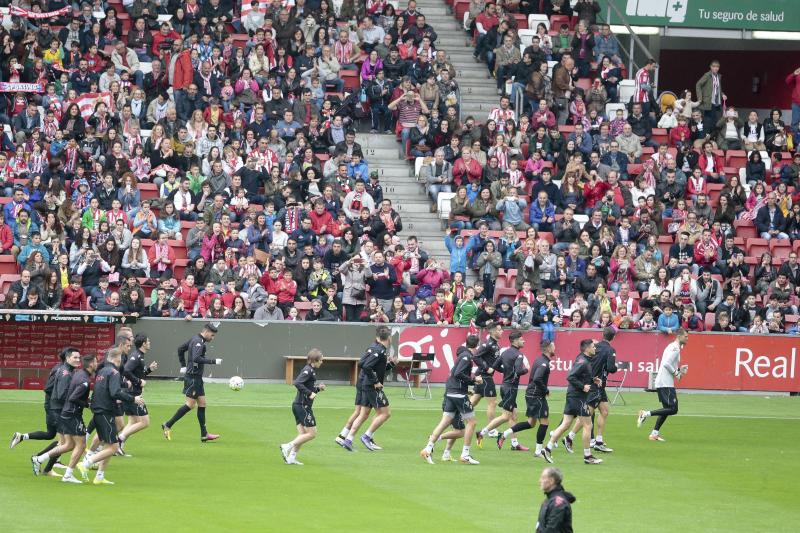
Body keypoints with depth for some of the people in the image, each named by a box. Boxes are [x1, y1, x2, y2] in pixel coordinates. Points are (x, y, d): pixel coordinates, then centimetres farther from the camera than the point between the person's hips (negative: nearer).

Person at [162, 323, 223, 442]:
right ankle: (168, 425, -1)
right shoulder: (198, 342, -16)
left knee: (202, 403, 8)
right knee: (190, 404, -8)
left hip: (196, 378, 10)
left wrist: (183, 365, 25)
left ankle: (204, 434, 8)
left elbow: (180, 349, 24)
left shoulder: (195, 339, 14)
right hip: (193, 377, -10)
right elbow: (196, 358, -30)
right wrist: (214, 361, -27)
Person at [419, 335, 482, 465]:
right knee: (471, 422, 0)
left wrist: (474, 380, 15)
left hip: (450, 393, 9)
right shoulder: (466, 356, -12)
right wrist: (473, 380, -13)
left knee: (445, 422, 7)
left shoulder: (464, 355, 17)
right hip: (458, 393, -9)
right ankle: (465, 455, 0)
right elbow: (458, 374, -22)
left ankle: (428, 449, -1)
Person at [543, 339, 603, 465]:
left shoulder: (584, 360, 14)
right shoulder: (582, 362, -16)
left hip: (572, 396, 10)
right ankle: (587, 456, 4)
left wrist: (593, 380, 12)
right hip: (578, 397, -10)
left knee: (565, 424, 8)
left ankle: (548, 448, 5)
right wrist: (583, 386, -22)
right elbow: (570, 377, -24)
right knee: (587, 426, -1)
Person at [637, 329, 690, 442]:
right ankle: (646, 414, -13)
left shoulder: (673, 347, 18)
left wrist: (679, 369, 13)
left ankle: (654, 433, 12)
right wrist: (676, 373, -13)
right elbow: (666, 363, -24)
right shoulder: (675, 348, -13)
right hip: (666, 383, -10)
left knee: (667, 409, 14)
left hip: (661, 383, 10)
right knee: (673, 409, -11)